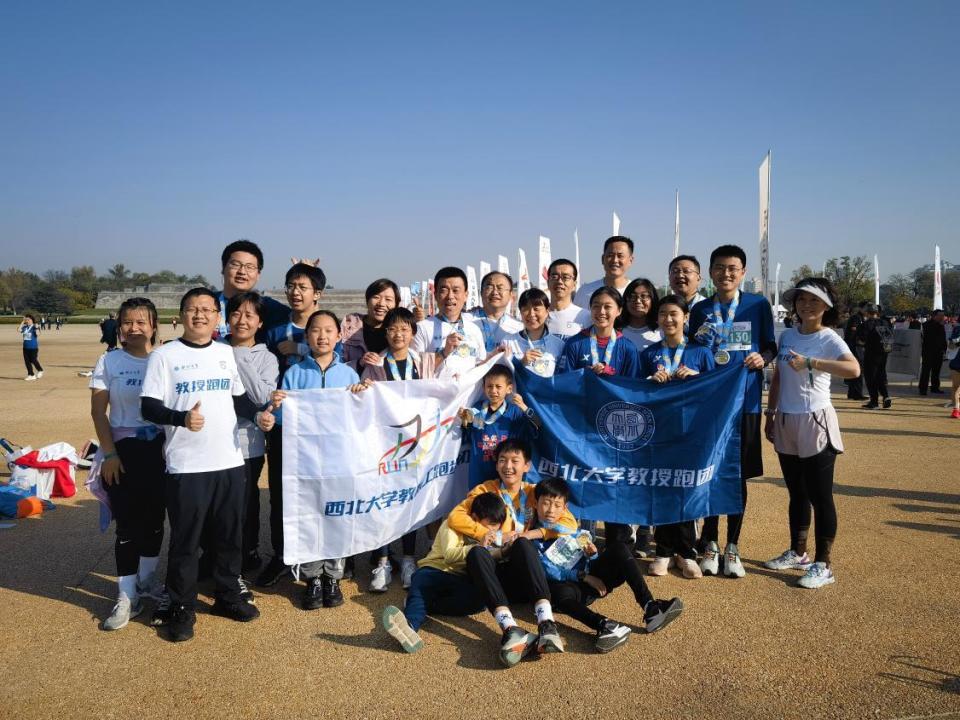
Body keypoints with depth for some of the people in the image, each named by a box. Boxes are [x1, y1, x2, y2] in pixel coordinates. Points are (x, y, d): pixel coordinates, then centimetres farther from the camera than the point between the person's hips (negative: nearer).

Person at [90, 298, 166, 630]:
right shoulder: (109, 362, -1)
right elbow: (98, 411, -1)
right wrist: (109, 453, -7)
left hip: (161, 448, 1)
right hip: (124, 450, -1)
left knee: (154, 517, 12)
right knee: (128, 523, 1)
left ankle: (146, 579, 32)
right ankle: (127, 597, 11)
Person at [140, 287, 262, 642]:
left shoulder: (227, 353, 9)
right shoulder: (165, 355, -5)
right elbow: (148, 407, -10)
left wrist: (259, 414, 0)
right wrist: (182, 418, -28)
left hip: (230, 462, 4)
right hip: (186, 467, -4)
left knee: (230, 536, 15)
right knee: (185, 542, 6)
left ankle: (228, 596, 32)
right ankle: (181, 609, 22)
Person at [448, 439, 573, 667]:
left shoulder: (534, 493, 12)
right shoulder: (485, 490, 12)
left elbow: (570, 523, 0)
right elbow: (455, 517, -4)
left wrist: (532, 534, -11)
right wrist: (493, 537, -12)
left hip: (524, 573, 0)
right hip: (495, 574, 0)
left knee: (522, 544, -31)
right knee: (476, 553, -32)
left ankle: (546, 624, -45)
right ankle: (511, 629, -49)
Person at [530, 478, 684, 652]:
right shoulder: (534, 540, 2)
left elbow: (590, 560, 16)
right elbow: (550, 572, -11)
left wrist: (592, 554, -8)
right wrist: (584, 577, -19)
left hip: (592, 576, 5)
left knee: (619, 548, -15)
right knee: (561, 592, -38)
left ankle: (650, 608, -28)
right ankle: (605, 625, -58)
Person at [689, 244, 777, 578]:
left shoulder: (759, 305, 3)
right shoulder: (700, 309, 7)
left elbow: (771, 346, 8)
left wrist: (762, 357, -13)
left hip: (745, 400, -1)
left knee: (738, 475, 6)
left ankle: (732, 547, 19)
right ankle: (710, 543, 19)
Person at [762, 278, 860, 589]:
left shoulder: (829, 339, -10)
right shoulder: (787, 336, 8)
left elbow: (853, 368, -29)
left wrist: (809, 361, -31)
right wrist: (770, 414, 14)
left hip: (815, 423, -6)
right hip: (786, 422, 6)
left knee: (820, 496, -1)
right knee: (796, 493, 17)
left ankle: (822, 565, 7)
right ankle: (797, 552, 30)